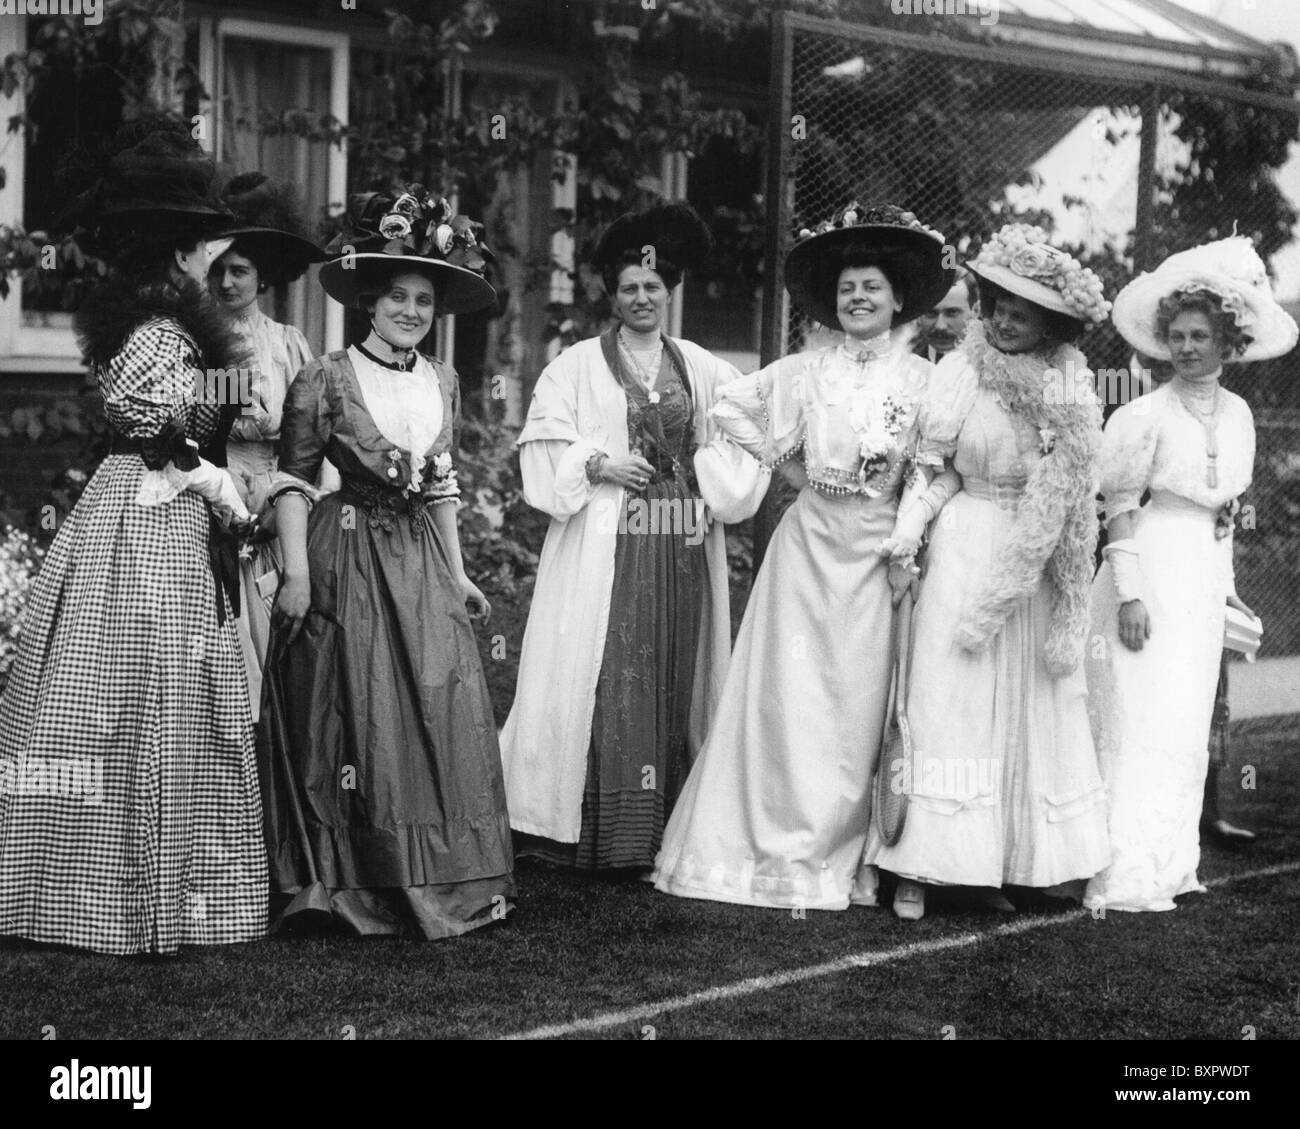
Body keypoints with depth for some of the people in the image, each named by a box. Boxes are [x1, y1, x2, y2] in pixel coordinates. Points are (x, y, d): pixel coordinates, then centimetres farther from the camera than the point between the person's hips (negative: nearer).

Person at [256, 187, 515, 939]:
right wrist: (297, 570, -13)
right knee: (357, 714, -2)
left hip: (421, 559, 5)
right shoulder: (328, 378, -7)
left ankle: (444, 882, 10)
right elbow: (294, 479, -6)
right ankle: (351, 885, 8)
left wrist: (456, 572, 15)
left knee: (443, 708, 1)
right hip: (349, 558, -5)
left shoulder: (443, 382, 10)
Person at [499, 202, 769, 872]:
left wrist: (695, 463, -7)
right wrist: (597, 466, -13)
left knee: (675, 677, 2)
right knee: (604, 680, -7)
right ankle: (601, 833, -3)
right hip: (603, 547, -3)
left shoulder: (704, 371, 14)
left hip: (683, 548, 3)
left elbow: (743, 450, 10)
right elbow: (543, 452, 0)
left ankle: (668, 831, 7)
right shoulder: (577, 366, 6)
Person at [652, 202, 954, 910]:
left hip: (877, 553, -1)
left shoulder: (923, 381, 0)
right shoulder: (804, 373, 4)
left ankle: (839, 858, 11)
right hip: (808, 544, 1)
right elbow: (728, 409, 13)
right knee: (791, 697, -1)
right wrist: (782, 460, 8)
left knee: (858, 705, 2)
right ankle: (776, 847, 6)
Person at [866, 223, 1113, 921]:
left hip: (1037, 563, 2)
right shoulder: (961, 372, -5)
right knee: (949, 700, -3)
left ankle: (996, 865, 13)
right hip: (966, 550, -2)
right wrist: (906, 537, -11)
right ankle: (917, 869, -1)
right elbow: (926, 464, 0)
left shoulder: (1073, 391, -4)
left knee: (1032, 706, 5)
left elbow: (1072, 497, -4)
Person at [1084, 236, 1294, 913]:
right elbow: (1121, 508, -10)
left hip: (1203, 578, 7)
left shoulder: (1238, 414, 9)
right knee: (1141, 723, -6)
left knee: (1186, 725, 12)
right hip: (1151, 571, -7)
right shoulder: (1147, 415, -11)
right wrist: (1129, 592, -15)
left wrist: (1227, 586, 17)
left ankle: (1170, 863, 21)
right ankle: (1126, 878, -2)